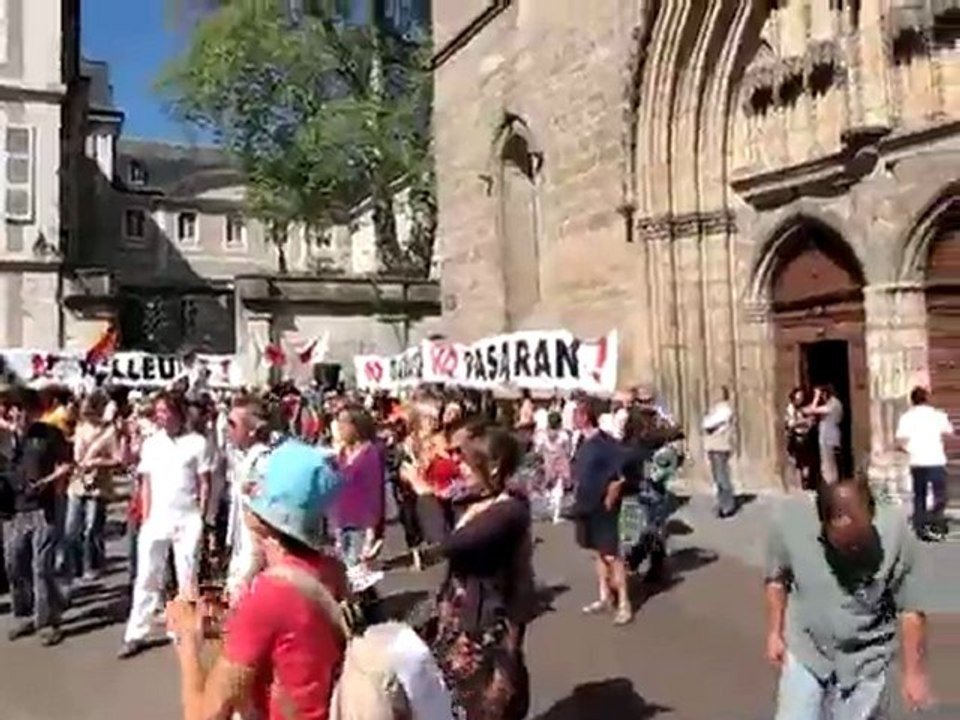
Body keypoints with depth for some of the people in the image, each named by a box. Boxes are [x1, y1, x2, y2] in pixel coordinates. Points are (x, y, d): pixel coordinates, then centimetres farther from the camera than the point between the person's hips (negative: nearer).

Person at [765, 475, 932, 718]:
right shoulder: (791, 521, -23)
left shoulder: (895, 532, -24)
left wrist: (913, 671, -4)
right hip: (806, 653, 1)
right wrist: (774, 633, 1)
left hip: (865, 661, 0)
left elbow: (910, 609, -10)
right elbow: (777, 578, -2)